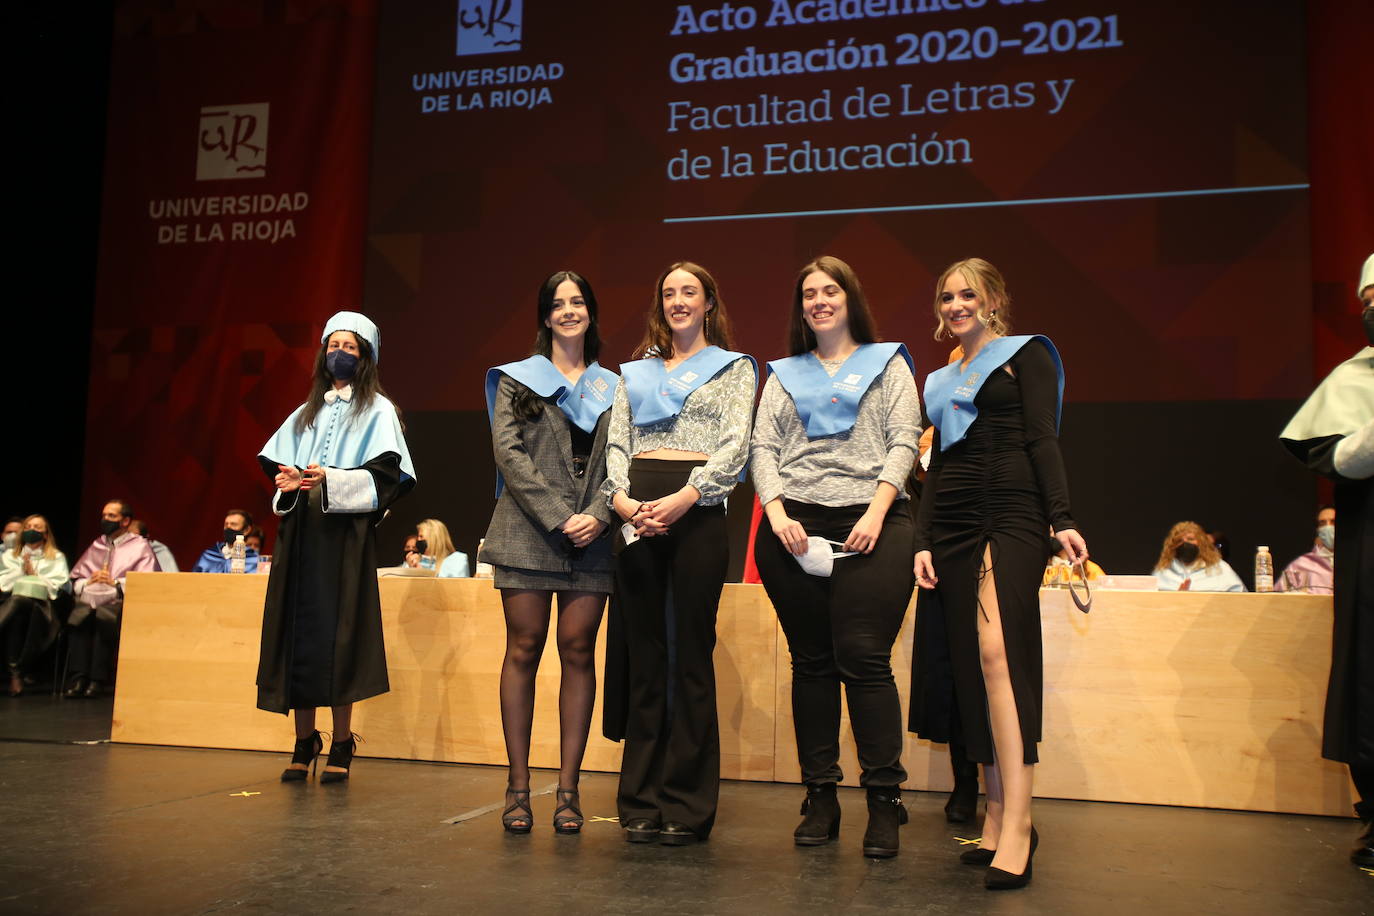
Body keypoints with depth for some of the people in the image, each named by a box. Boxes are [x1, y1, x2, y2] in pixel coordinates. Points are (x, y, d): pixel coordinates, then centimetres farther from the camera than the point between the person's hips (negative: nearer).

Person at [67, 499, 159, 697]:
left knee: (103, 617, -36)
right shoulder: (97, 545, 27)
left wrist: (115, 582, -12)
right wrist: (87, 583, 0)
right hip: (90, 598, 4)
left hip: (120, 601, -4)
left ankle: (97, 679, -32)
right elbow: (75, 579, 22)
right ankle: (78, 678, -33)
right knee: (78, 616, -31)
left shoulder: (140, 546, 11)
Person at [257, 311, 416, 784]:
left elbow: (386, 474, -5)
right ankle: (304, 741, 7)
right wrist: (289, 481, -5)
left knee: (338, 633, -8)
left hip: (346, 532, -5)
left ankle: (342, 743, -1)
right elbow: (275, 462, 18)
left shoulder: (378, 410, 6)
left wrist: (334, 481, -18)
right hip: (300, 531, 5)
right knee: (298, 629, 0)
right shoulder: (308, 411, 21)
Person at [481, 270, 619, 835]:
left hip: (591, 536, 2)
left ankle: (568, 788, 5)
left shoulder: (612, 387, 16)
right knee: (524, 650, -2)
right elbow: (509, 453, -1)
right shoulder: (518, 379, 11)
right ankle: (518, 786, 4)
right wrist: (558, 517, -11)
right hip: (528, 531, -1)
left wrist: (598, 515, -9)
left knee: (578, 652, 0)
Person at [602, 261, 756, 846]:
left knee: (691, 656, -3)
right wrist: (621, 498, -8)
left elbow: (735, 446, -2)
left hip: (697, 511, -3)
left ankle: (688, 806, 4)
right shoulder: (635, 372, 21)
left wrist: (682, 499, -16)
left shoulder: (734, 368, 11)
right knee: (641, 655, 3)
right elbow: (616, 442, 12)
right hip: (635, 513, 3)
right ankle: (641, 803, 10)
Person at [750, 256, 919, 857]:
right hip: (794, 527, 3)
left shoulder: (887, 363, 14)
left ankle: (884, 800, -3)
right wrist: (777, 513, -5)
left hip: (869, 525, -2)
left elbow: (904, 441, 3)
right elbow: (762, 448, 12)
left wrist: (877, 512, -11)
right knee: (811, 662, 4)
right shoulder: (785, 374, 20)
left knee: (864, 659, -11)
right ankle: (820, 797, 10)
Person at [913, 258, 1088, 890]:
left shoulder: (1026, 355, 7)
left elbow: (1043, 440, -4)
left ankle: (1017, 825, -22)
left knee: (997, 652, -21)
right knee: (970, 667, 1)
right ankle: (996, 821, 6)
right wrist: (923, 541, 12)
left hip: (1011, 517, -6)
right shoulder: (942, 381, 24)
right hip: (953, 526, 6)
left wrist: (1061, 518, -15)